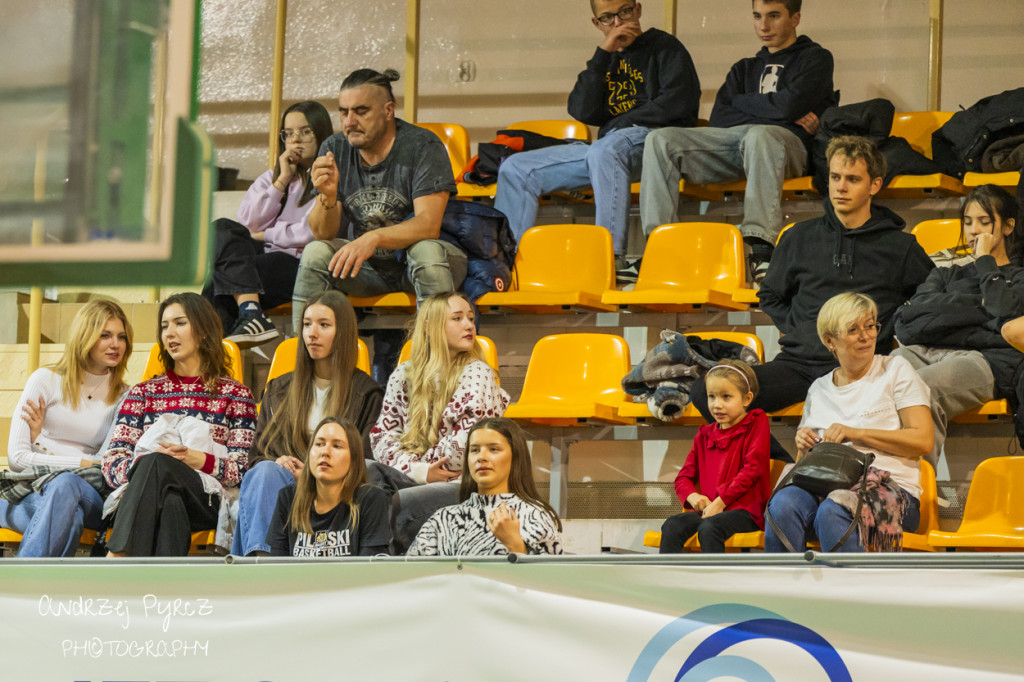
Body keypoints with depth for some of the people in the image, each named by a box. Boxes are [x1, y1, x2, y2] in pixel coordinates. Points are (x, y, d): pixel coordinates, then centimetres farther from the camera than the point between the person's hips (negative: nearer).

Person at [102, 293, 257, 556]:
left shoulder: (235, 395, 21)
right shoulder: (143, 393, 28)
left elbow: (243, 470, 8)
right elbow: (111, 463, 15)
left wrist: (198, 460, -12)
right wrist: (139, 466, -9)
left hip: (205, 499, -2)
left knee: (156, 464, -37)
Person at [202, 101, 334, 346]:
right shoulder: (271, 177, 24)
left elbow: (311, 234, -5)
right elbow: (248, 222, 9)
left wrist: (263, 235, 1)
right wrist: (282, 181, 6)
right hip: (264, 255, 6)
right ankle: (252, 314, -40)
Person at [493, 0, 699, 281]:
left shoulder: (663, 47, 7)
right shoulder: (608, 58, 23)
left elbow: (679, 102, -9)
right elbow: (582, 112, 7)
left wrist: (623, 123, -5)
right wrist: (603, 55, -1)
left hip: (652, 139, -7)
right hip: (607, 146, 7)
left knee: (605, 149, -42)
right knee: (516, 168, 1)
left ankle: (613, 257, -49)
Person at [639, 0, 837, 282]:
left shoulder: (816, 58, 15)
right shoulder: (745, 68, 31)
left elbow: (789, 105, -6)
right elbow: (717, 119, 13)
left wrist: (742, 103, 9)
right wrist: (773, 113, 0)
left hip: (787, 141, -6)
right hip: (733, 139, 6)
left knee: (760, 135, -42)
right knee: (661, 139, -15)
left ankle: (762, 248, -55)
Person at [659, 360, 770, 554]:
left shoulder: (757, 423, 5)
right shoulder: (705, 435, 21)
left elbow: (752, 469, -6)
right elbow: (683, 477, 21)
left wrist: (720, 501, -13)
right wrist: (692, 496, -5)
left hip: (745, 509, -6)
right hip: (708, 508, 6)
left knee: (709, 528, -35)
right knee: (672, 526, -23)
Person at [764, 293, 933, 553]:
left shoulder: (895, 370, 11)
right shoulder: (818, 390, 23)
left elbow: (923, 441, 0)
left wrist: (857, 433, -7)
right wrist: (803, 447, 0)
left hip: (890, 486, -4)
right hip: (824, 484, 4)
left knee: (832, 512, -38)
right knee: (782, 505, -32)